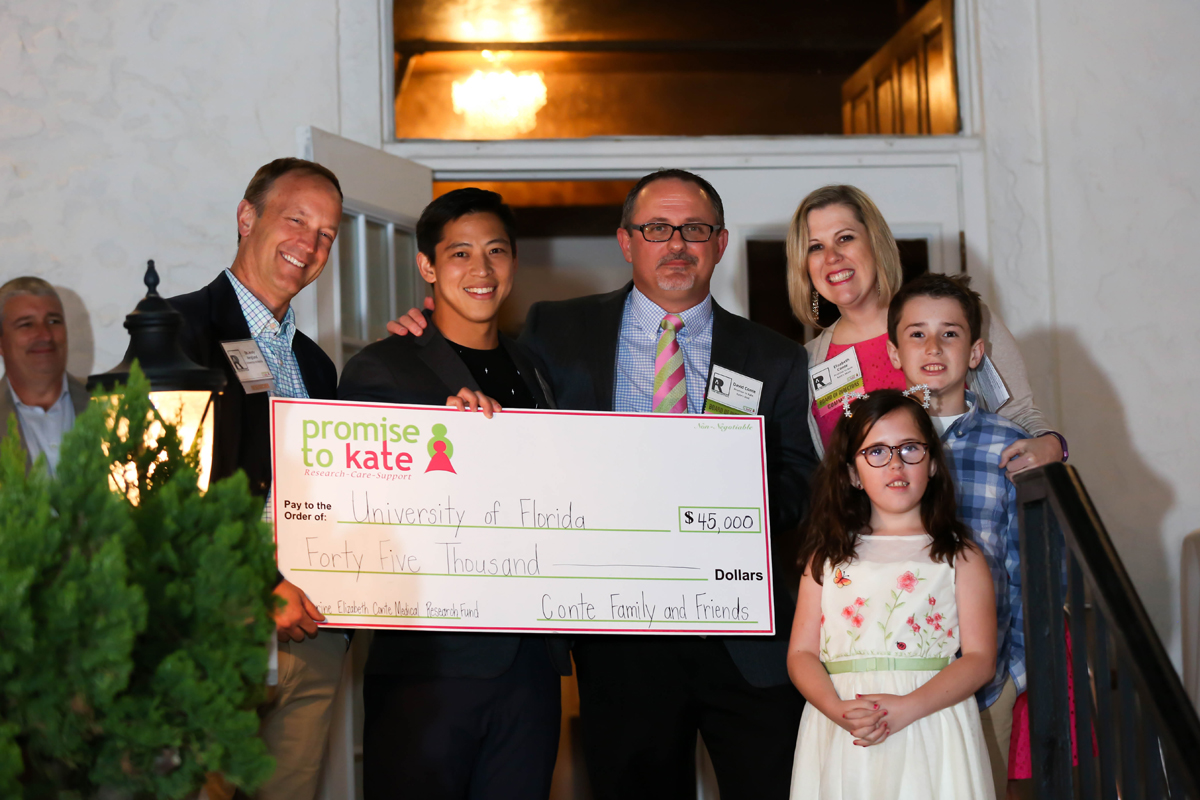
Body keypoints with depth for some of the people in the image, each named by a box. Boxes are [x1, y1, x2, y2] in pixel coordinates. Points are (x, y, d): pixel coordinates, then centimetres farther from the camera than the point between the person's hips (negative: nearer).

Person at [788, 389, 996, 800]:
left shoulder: (959, 556, 6)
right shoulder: (828, 557, 11)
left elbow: (979, 658, -2)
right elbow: (802, 653, 5)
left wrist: (906, 708, -16)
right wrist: (839, 710, -14)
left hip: (930, 724, -1)